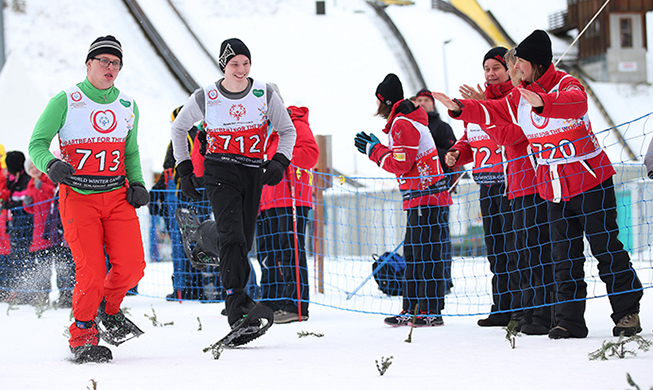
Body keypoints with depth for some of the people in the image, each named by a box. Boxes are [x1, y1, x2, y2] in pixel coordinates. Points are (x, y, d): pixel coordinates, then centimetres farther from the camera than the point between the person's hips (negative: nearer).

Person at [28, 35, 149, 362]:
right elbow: (37, 144, -4)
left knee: (131, 267, -11)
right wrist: (51, 165, -25)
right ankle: (82, 335, 10)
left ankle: (109, 309, 21)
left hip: (117, 197, 4)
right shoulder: (65, 102, -5)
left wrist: (137, 183, 7)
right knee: (91, 275, -14)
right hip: (78, 198, -4)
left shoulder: (128, 107, 10)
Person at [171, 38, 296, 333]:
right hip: (220, 173, -3)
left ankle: (235, 302, 16)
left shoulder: (265, 95, 0)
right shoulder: (205, 98, -2)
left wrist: (280, 162, -5)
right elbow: (178, 128, 14)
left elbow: (287, 130, 12)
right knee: (232, 236, -20)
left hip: (253, 175, 3)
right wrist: (184, 169, 9)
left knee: (243, 243, 4)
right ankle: (238, 309, -30)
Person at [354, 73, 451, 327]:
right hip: (419, 197, 11)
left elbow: (401, 164, -18)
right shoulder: (404, 120, 20)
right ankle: (411, 309, 16)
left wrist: (375, 151, -5)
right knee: (412, 252, 12)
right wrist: (375, 149, 16)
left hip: (425, 197, -11)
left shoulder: (403, 123, -13)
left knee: (426, 253, -9)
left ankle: (431, 311, -8)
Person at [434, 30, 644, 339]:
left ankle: (628, 312, 8)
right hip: (554, 189, 6)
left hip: (591, 180, -6)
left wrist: (542, 103, -56)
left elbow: (575, 103, -37)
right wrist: (460, 108, -8)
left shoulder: (567, 85, -15)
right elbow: (491, 112, 9)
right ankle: (570, 320, 8)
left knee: (606, 248, -2)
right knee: (564, 256, 5)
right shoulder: (519, 97, 6)